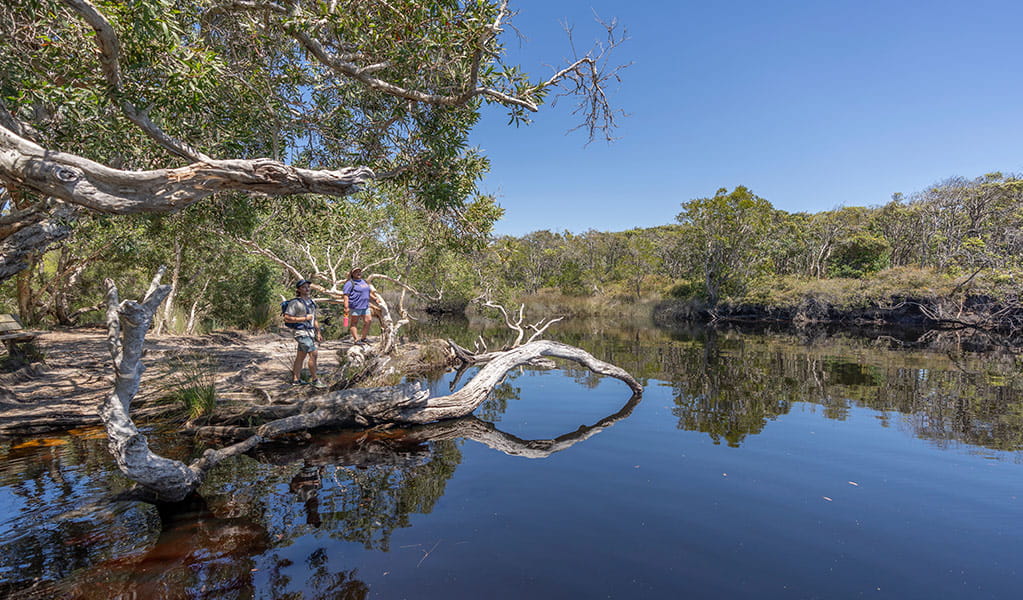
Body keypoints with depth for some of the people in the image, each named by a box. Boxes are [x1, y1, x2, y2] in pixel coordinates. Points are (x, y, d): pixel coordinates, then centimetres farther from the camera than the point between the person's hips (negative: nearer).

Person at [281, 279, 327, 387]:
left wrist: (318, 333, 18)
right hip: (302, 332, -8)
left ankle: (296, 379, 20)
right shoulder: (295, 303, -11)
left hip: (311, 332, 8)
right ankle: (315, 380, -6)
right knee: (313, 354, -12)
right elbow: (287, 318, -16)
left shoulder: (310, 302, 15)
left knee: (301, 356, 13)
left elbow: (314, 318, 20)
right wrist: (304, 318, -17)